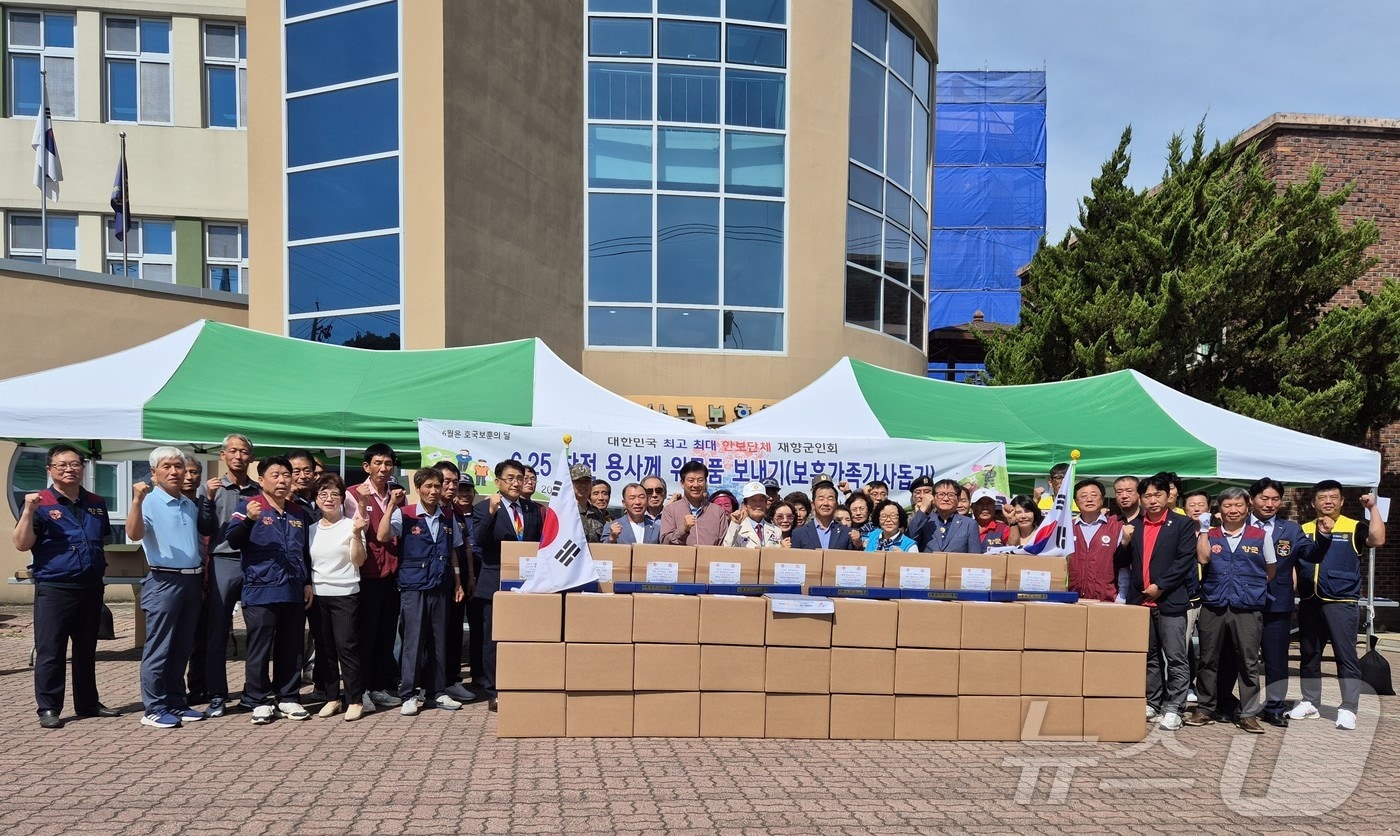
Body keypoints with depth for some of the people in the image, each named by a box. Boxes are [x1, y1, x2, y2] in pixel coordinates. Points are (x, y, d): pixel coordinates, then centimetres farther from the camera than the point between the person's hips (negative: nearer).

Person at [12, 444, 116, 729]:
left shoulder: (96, 503, 11)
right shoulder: (40, 503, -4)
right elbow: (21, 544, -12)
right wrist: (28, 511, -21)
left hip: (91, 588, 5)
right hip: (53, 588, -5)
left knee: (87, 650, 14)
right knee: (50, 652, 1)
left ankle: (88, 703, 24)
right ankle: (48, 709, 11)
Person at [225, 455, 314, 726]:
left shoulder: (299, 513, 14)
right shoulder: (249, 506, -2)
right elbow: (232, 540, -14)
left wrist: (308, 583, 16)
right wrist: (248, 520, -32)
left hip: (293, 592, 5)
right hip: (260, 592, -5)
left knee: (291, 649, 10)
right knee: (259, 650, 1)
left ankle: (288, 698, 20)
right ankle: (260, 702, 12)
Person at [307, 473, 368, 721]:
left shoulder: (350, 525, -4)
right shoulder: (311, 529, 9)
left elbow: (358, 561, -11)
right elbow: (304, 563, 17)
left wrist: (356, 535, -23)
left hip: (345, 595, -4)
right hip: (317, 596, 5)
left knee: (347, 646, -6)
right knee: (324, 649, 9)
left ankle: (355, 700, 3)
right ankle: (332, 697, 20)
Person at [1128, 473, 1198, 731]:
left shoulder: (1183, 524, 1)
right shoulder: (1135, 526, 13)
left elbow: (1185, 560, -8)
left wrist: (1159, 586, -13)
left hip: (1170, 600, -4)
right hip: (1141, 600, 4)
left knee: (1175, 657, -2)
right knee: (1149, 656, 12)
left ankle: (1173, 708, 4)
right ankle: (1152, 703, 21)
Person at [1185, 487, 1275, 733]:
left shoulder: (1261, 535, 6)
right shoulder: (1210, 535, 8)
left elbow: (1270, 572, 13)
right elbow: (1203, 558, -10)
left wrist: (1252, 590, 7)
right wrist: (1203, 529, -7)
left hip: (1247, 609, -1)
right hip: (1213, 606, 1)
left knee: (1249, 663, 2)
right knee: (1208, 660, 7)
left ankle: (1248, 714, 12)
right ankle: (1204, 709, 17)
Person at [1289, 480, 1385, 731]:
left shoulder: (1354, 527, 0)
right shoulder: (1303, 530, 11)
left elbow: (1377, 540, -19)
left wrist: (1372, 508, -18)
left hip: (1341, 603, -4)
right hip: (1309, 602, 4)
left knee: (1346, 656, -3)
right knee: (1309, 655, 11)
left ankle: (1348, 709, 2)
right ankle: (1309, 703, 21)